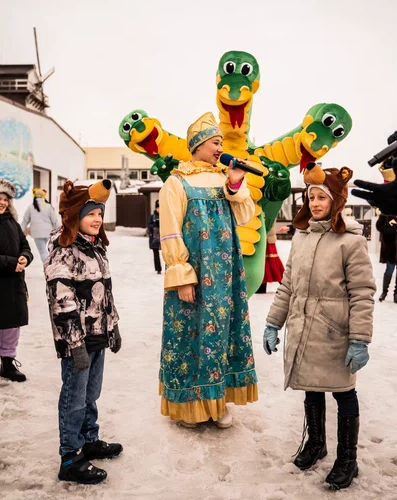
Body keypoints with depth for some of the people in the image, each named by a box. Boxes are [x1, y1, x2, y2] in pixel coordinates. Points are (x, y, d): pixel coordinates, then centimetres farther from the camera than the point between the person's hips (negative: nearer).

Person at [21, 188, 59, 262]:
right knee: (44, 249, 22)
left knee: (43, 252, 0)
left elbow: (25, 221, 7)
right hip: (48, 232, 2)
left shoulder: (30, 207, -2)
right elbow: (55, 221, 0)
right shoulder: (49, 207, -2)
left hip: (37, 233, -2)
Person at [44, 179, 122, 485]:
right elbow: (62, 303, -20)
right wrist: (75, 344, -21)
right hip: (77, 340, -8)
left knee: (91, 395, 20)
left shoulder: (96, 247, 11)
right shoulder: (63, 253, -16)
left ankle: (89, 441, 36)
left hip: (98, 336, 8)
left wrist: (114, 328, 18)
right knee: (75, 398, 3)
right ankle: (70, 459, 16)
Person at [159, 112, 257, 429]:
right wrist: (181, 278, -16)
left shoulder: (225, 180, 11)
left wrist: (236, 184, -8)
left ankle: (217, 400, 24)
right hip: (193, 274, -5)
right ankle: (187, 403, 19)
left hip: (225, 274, 5)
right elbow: (170, 235, -11)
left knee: (221, 329, 10)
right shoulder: (177, 182, -6)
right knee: (189, 332, 2)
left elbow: (244, 217, 4)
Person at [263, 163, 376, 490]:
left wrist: (360, 340, -17)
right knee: (312, 388, 19)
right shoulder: (301, 236, 7)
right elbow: (288, 285, 10)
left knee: (343, 391, 10)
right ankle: (315, 443, 42)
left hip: (335, 336, -5)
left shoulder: (351, 241, -11)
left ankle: (348, 459, 28)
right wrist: (273, 323, 8)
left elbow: (362, 294, -13)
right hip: (302, 333, 5)